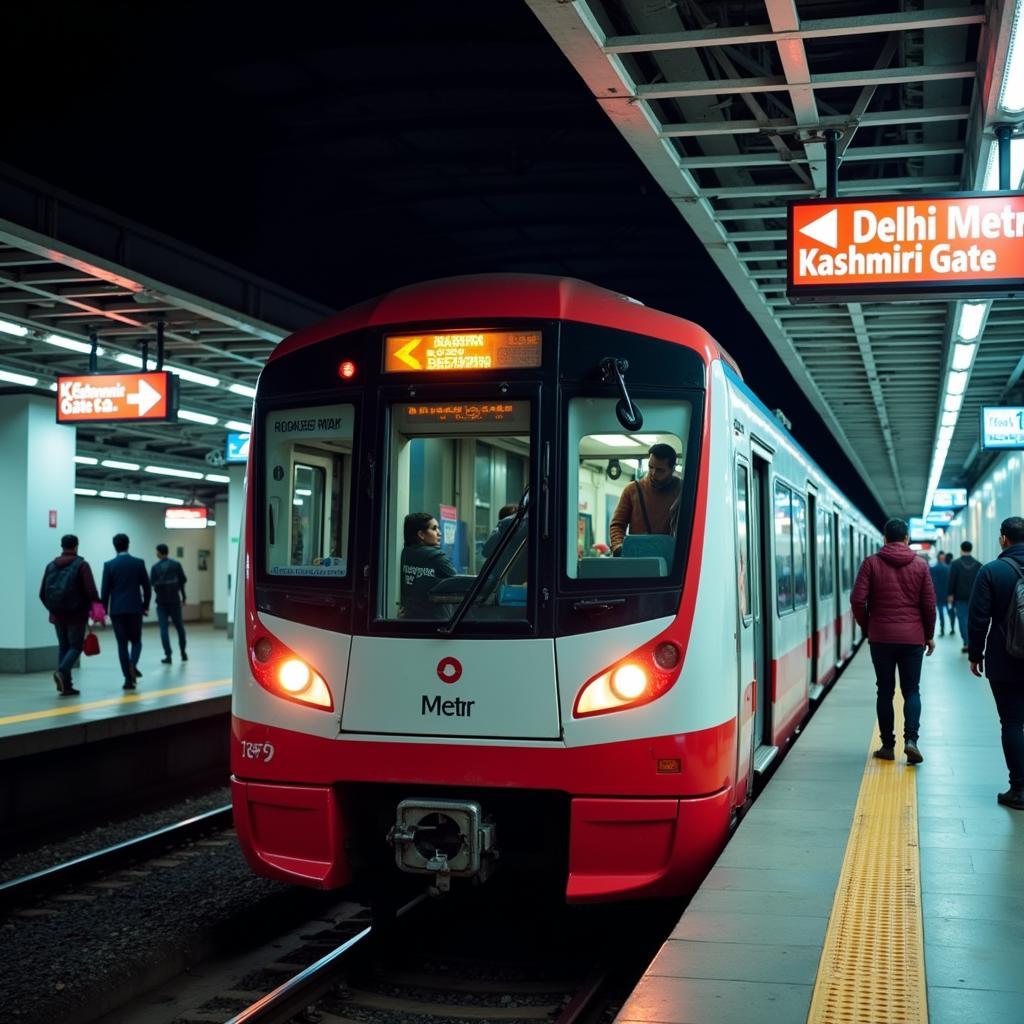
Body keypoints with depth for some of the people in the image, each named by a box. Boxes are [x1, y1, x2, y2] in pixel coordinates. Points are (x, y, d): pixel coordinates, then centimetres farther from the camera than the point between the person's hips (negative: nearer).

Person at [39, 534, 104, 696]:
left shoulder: (51, 566, 9)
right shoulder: (81, 565, -5)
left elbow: (42, 593, 10)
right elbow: (90, 590, -17)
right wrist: (96, 608, -14)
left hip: (58, 614, 5)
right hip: (77, 614, -5)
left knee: (63, 646, 13)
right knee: (76, 646, 3)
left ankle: (66, 686, 7)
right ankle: (62, 672, -23)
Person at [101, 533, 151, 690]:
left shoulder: (109, 565, -4)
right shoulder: (139, 563, -1)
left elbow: (105, 590, -3)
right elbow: (146, 587, 2)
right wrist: (146, 606, 15)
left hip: (117, 609, -1)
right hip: (135, 608, 1)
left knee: (122, 644, 5)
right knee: (136, 641, 14)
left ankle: (128, 679, 1)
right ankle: (132, 664, -15)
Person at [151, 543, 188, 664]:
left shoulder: (155, 567, -3)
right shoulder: (176, 565, 0)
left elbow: (152, 584, -4)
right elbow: (182, 581, -2)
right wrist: (183, 597, 7)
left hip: (161, 601, -1)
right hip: (174, 600, 1)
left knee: (164, 628, -1)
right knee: (179, 627, 14)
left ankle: (168, 655, -9)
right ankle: (183, 653, 21)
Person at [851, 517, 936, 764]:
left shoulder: (871, 563, -2)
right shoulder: (920, 566, 2)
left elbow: (858, 600, -8)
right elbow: (929, 604, 3)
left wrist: (867, 627, 8)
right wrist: (929, 635, 15)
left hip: (881, 638, -1)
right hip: (913, 638, 1)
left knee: (885, 691, 7)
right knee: (911, 691, 8)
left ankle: (888, 746, 9)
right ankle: (911, 739, -10)